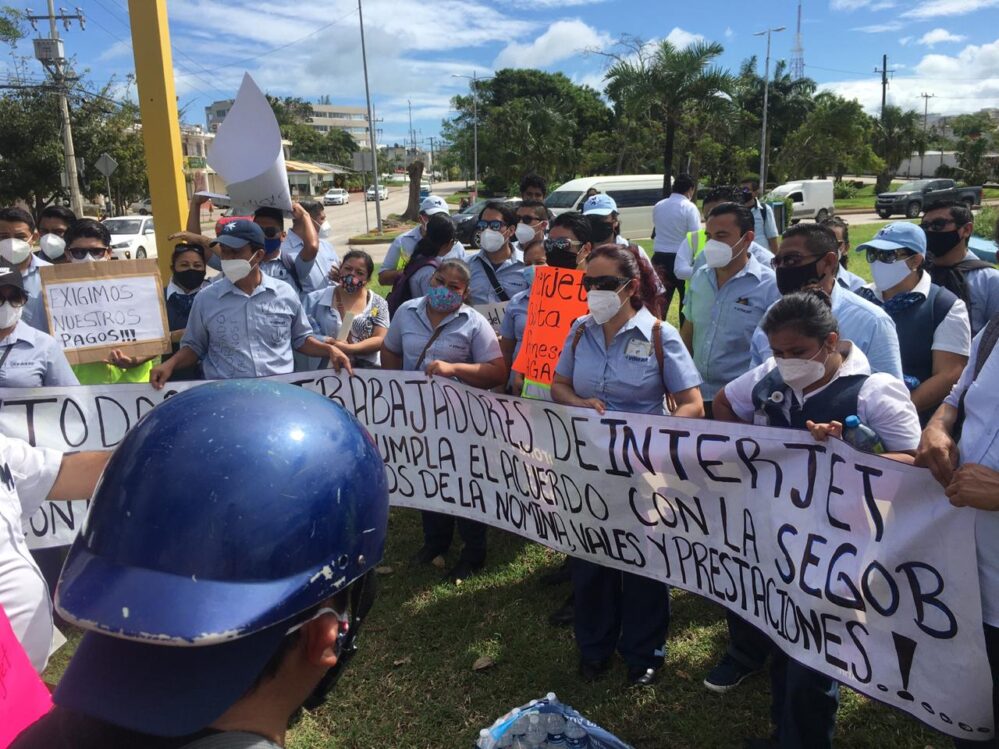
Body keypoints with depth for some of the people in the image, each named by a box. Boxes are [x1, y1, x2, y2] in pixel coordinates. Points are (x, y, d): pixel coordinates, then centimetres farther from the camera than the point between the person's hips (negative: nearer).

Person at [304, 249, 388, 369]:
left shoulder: (378, 304, 8)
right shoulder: (316, 300, 9)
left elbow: (380, 340, -1)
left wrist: (348, 349, -12)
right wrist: (324, 342, -12)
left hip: (366, 368, 0)